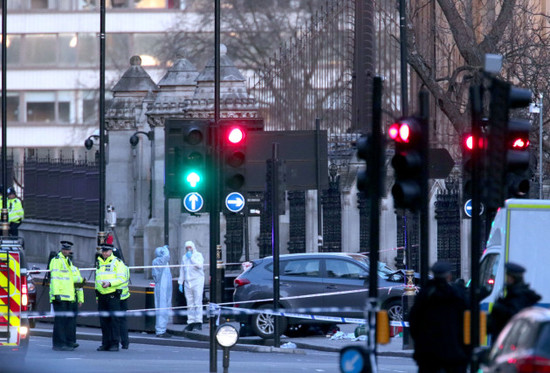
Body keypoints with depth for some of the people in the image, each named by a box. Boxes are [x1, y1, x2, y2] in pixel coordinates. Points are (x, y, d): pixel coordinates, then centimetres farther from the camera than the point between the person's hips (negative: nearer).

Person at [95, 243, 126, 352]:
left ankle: (115, 344, -5)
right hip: (102, 295, 6)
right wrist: (97, 296, 21)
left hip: (113, 295, -6)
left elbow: (121, 278, -11)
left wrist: (109, 283, -24)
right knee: (104, 320, 6)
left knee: (114, 319, -7)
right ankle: (105, 343, 10)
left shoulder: (117, 262, -4)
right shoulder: (99, 263, 17)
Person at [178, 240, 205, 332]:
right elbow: (182, 271, 21)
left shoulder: (198, 255, 1)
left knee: (198, 303, -10)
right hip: (188, 283, 5)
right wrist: (180, 283, 16)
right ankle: (191, 322, 3)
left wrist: (191, 257, -14)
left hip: (197, 282, -5)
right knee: (190, 304, 2)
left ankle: (198, 322, -13)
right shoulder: (184, 257, 17)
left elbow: (200, 265, -17)